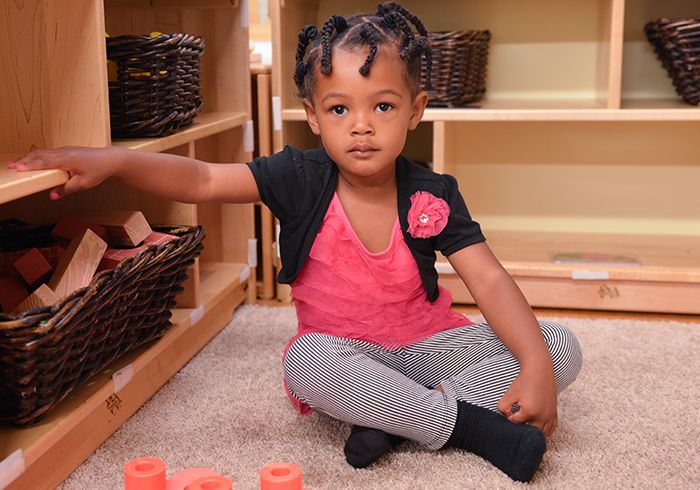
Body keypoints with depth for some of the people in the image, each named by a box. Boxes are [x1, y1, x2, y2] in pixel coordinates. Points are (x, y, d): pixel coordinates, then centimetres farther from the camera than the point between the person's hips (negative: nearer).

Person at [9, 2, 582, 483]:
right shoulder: (302, 180, -12)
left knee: (563, 348, -16)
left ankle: (391, 419, -26)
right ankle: (470, 425, -28)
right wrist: (111, 159, -29)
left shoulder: (432, 196, -12)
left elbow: (490, 281, -15)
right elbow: (200, 180, -16)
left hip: (427, 342, 2)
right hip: (343, 348, -1)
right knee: (306, 362, -38)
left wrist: (536, 367, -27)